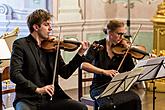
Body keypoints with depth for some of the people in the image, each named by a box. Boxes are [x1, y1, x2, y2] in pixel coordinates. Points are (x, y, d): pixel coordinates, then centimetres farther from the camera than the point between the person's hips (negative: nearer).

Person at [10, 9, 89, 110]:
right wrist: (37, 89, -22)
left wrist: (80, 53, -1)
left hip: (51, 98, 4)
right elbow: (15, 75, -11)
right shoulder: (21, 44, -1)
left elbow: (65, 73, 9)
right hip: (28, 99, -4)